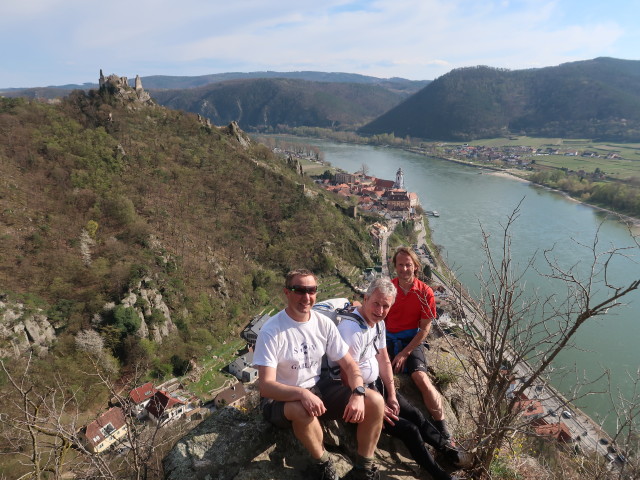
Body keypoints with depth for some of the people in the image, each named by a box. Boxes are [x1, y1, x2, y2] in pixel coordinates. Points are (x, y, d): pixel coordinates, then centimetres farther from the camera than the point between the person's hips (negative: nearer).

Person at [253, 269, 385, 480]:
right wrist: (302, 393, -42)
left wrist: (358, 394, -22)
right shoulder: (271, 331, -21)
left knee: (375, 401, -12)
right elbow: (266, 386, -25)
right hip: (281, 399, -5)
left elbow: (349, 365, -2)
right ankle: (323, 462, -8)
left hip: (318, 387, 5)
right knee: (302, 410, -40)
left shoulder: (324, 323, -6)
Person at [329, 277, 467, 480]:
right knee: (408, 429, -6)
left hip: (376, 384, 8)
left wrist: (391, 395, 2)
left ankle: (446, 450, 36)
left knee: (414, 414, 11)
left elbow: (383, 359, 8)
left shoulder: (378, 321, -1)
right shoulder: (351, 328, -30)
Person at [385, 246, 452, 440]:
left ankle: (442, 428, -5)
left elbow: (425, 329, -5)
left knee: (421, 378, -23)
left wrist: (405, 353, -11)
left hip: (411, 341, -2)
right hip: (388, 339, 2)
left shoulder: (425, 292, -5)